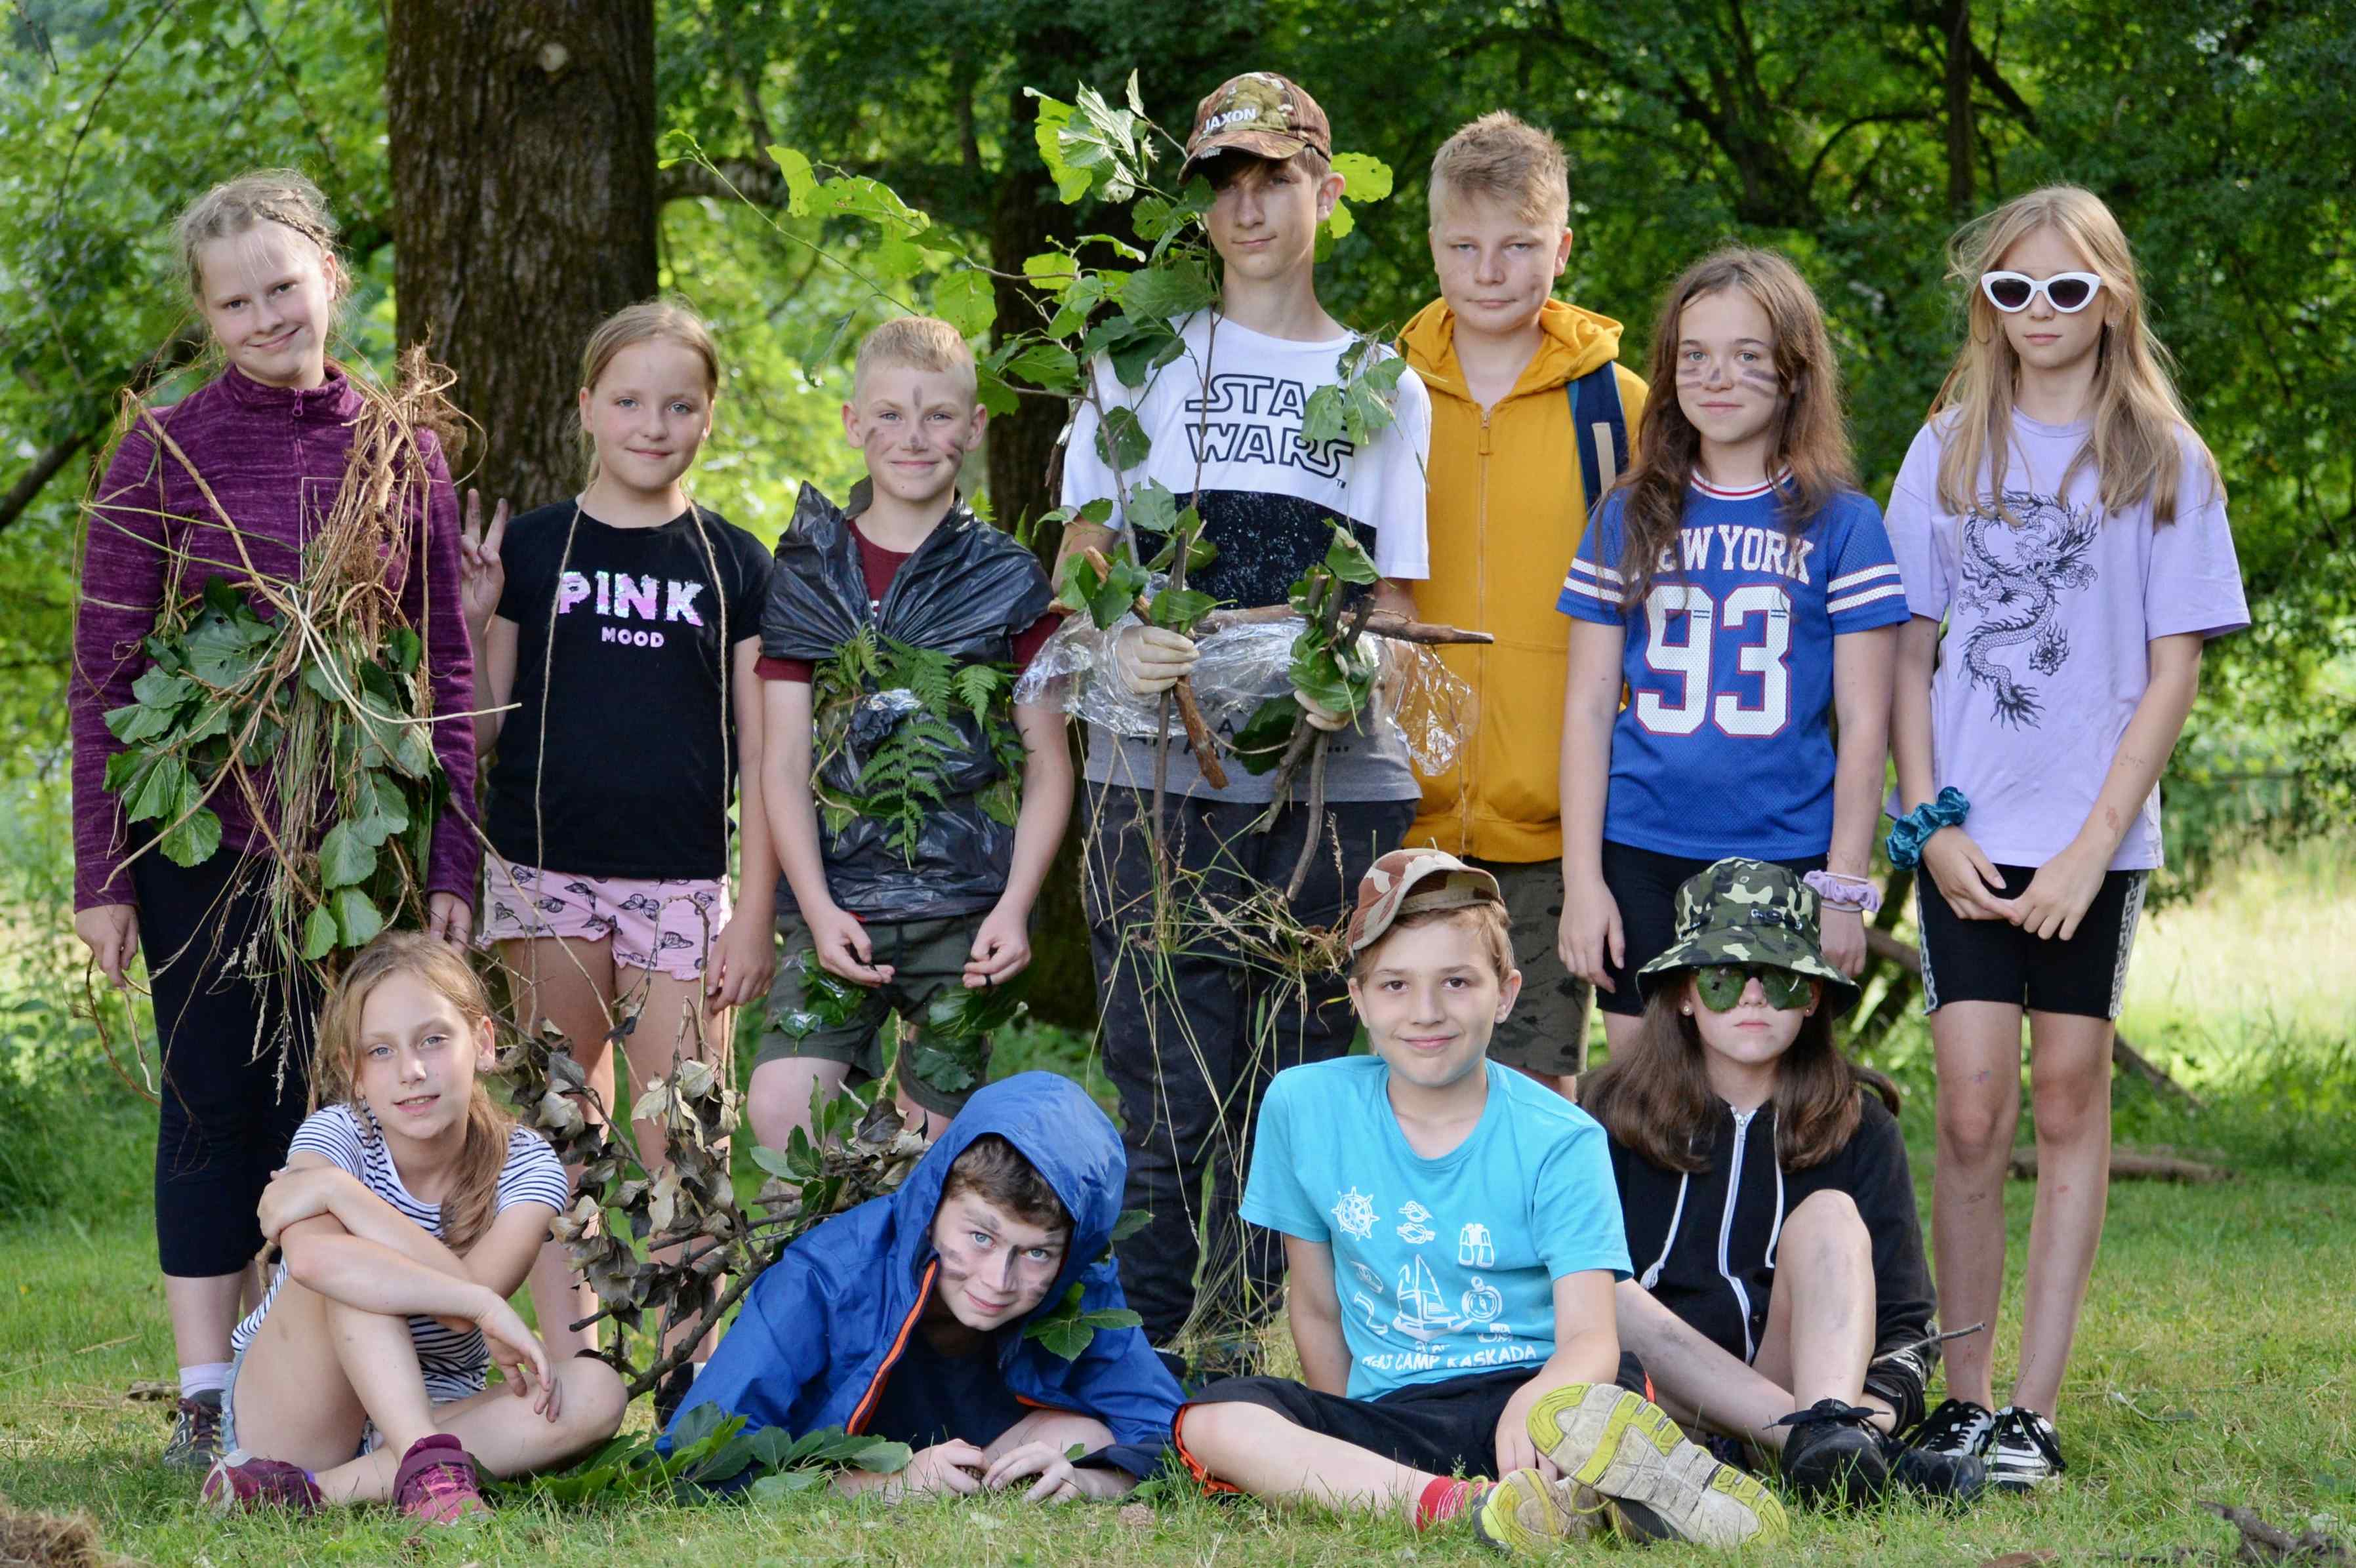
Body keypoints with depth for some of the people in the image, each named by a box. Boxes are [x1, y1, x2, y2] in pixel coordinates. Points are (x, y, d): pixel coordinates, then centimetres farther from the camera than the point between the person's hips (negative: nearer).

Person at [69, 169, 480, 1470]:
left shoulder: (401, 450, 4)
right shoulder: (162, 454, -3)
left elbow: (448, 667, 6)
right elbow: (102, 675, -1)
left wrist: (452, 863, 2)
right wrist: (100, 873, -5)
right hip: (199, 834, -2)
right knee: (213, 1105, 2)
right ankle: (208, 1400, 8)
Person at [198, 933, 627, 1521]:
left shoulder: (527, 1168, -7)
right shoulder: (337, 1135, -14)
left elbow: (471, 1289, -28)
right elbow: (309, 1257, -39)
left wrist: (338, 1190, -30)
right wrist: (483, 1307, -40)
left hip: (426, 1416, 3)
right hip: (286, 1413, -3)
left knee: (597, 1393, -24)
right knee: (338, 1246, -27)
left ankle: (313, 1489, -30)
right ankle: (428, 1466, -42)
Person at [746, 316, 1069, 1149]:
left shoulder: (1008, 581, 5)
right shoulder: (809, 575, 9)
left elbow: (1050, 767, 4)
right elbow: (786, 761, 5)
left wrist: (1014, 907, -9)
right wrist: (818, 909, -7)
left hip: (967, 907, -1)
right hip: (839, 898, 1)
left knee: (935, 1139, 0)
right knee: (780, 1110, -16)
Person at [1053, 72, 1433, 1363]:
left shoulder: (1387, 389, 16)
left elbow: (1394, 597, 14)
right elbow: (1079, 562, 10)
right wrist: (1115, 643, -12)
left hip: (1336, 777, 1)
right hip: (1164, 774, -1)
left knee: (1302, 1086, 0)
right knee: (1171, 1092, -6)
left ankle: (1268, 1351, 6)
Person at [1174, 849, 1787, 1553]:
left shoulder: (1560, 1143, -3)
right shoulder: (1304, 1107, 5)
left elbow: (1590, 1336, -13)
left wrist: (1533, 1405, -36)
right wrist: (1342, 1449, 11)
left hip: (1521, 1388, -4)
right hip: (1382, 1413, 5)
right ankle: (1458, 1504, -40)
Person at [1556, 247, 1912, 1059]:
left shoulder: (1842, 525, 1)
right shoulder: (1629, 519, 8)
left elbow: (1863, 725, 1)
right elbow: (1589, 707, 8)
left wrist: (1844, 890, -3)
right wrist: (1582, 880, 2)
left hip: (1788, 860, -2)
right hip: (1642, 859, 2)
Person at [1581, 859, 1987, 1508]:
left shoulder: (1858, 1125, 10)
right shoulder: (1615, 1114, 6)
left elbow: (1906, 1316, 5)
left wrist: (1881, 1401, -20)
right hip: (1658, 1399, -1)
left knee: (1829, 1214, -22)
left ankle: (1836, 1425, -49)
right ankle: (1812, 1436, -48)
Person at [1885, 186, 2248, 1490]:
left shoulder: (2161, 464, 2)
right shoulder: (1950, 452, 8)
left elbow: (2174, 672, -1)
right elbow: (1908, 651, 10)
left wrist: (2092, 846, -9)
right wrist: (1931, 821, -2)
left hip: (2096, 836, -1)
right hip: (1969, 833, 1)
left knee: (2071, 1099, 1)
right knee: (1973, 1111, -7)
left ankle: (2034, 1406, 4)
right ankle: (1964, 1393, 2)